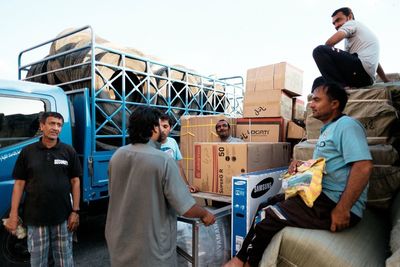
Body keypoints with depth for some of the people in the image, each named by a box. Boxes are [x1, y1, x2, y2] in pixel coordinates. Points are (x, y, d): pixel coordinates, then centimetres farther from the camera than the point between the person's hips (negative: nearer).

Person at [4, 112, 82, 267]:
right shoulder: (27, 152, 1)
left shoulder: (69, 151, 0)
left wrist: (75, 211, -5)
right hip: (35, 217, 0)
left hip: (62, 216, 0)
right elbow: (19, 184, 3)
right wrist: (13, 215, -2)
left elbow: (75, 181, 0)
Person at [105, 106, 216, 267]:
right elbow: (185, 208, -21)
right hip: (150, 247, -5)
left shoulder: (117, 156, -4)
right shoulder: (164, 161, -23)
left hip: (119, 241, 6)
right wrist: (205, 214, 0)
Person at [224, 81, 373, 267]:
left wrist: (342, 209, -26)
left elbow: (363, 167, -25)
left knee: (268, 217, -16)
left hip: (334, 204, -11)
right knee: (268, 204, 9)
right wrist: (304, 166, 8)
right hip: (322, 195, 11)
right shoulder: (328, 129, 19)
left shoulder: (347, 125, -13)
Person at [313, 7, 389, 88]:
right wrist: (388, 83, 34)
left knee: (319, 51, -14)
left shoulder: (352, 23, 9)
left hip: (361, 67, -9)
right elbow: (375, 61, 34)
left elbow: (330, 42, -10)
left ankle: (342, 88, -20)